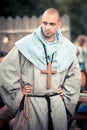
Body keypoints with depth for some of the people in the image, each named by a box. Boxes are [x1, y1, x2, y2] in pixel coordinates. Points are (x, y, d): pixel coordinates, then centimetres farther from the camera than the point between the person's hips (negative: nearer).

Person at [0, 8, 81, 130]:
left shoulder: (67, 48, 5)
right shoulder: (25, 45, -7)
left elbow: (74, 75, 18)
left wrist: (65, 96, 10)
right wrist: (18, 93, -2)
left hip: (57, 103, 3)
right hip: (32, 103, -3)